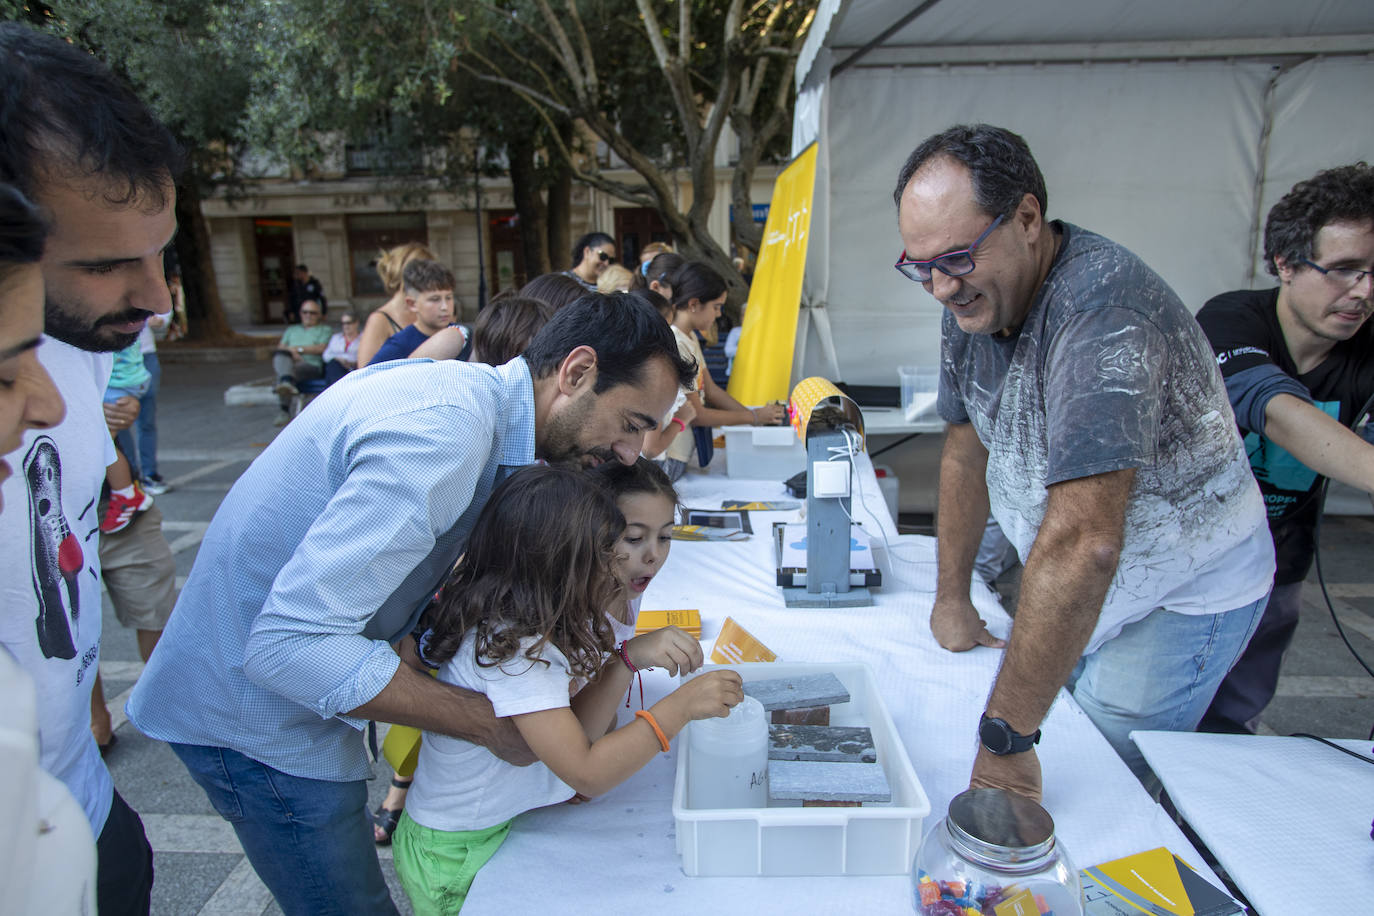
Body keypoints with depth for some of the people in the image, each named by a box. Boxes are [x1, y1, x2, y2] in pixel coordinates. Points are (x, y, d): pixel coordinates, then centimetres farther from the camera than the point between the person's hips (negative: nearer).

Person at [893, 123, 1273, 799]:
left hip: (1183, 594, -7)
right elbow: (966, 447, 4)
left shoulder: (1102, 308, -35)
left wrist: (1005, 739, -40)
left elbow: (1083, 545, -42)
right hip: (1071, 591, 7)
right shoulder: (971, 297, -8)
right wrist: (952, 599, 5)